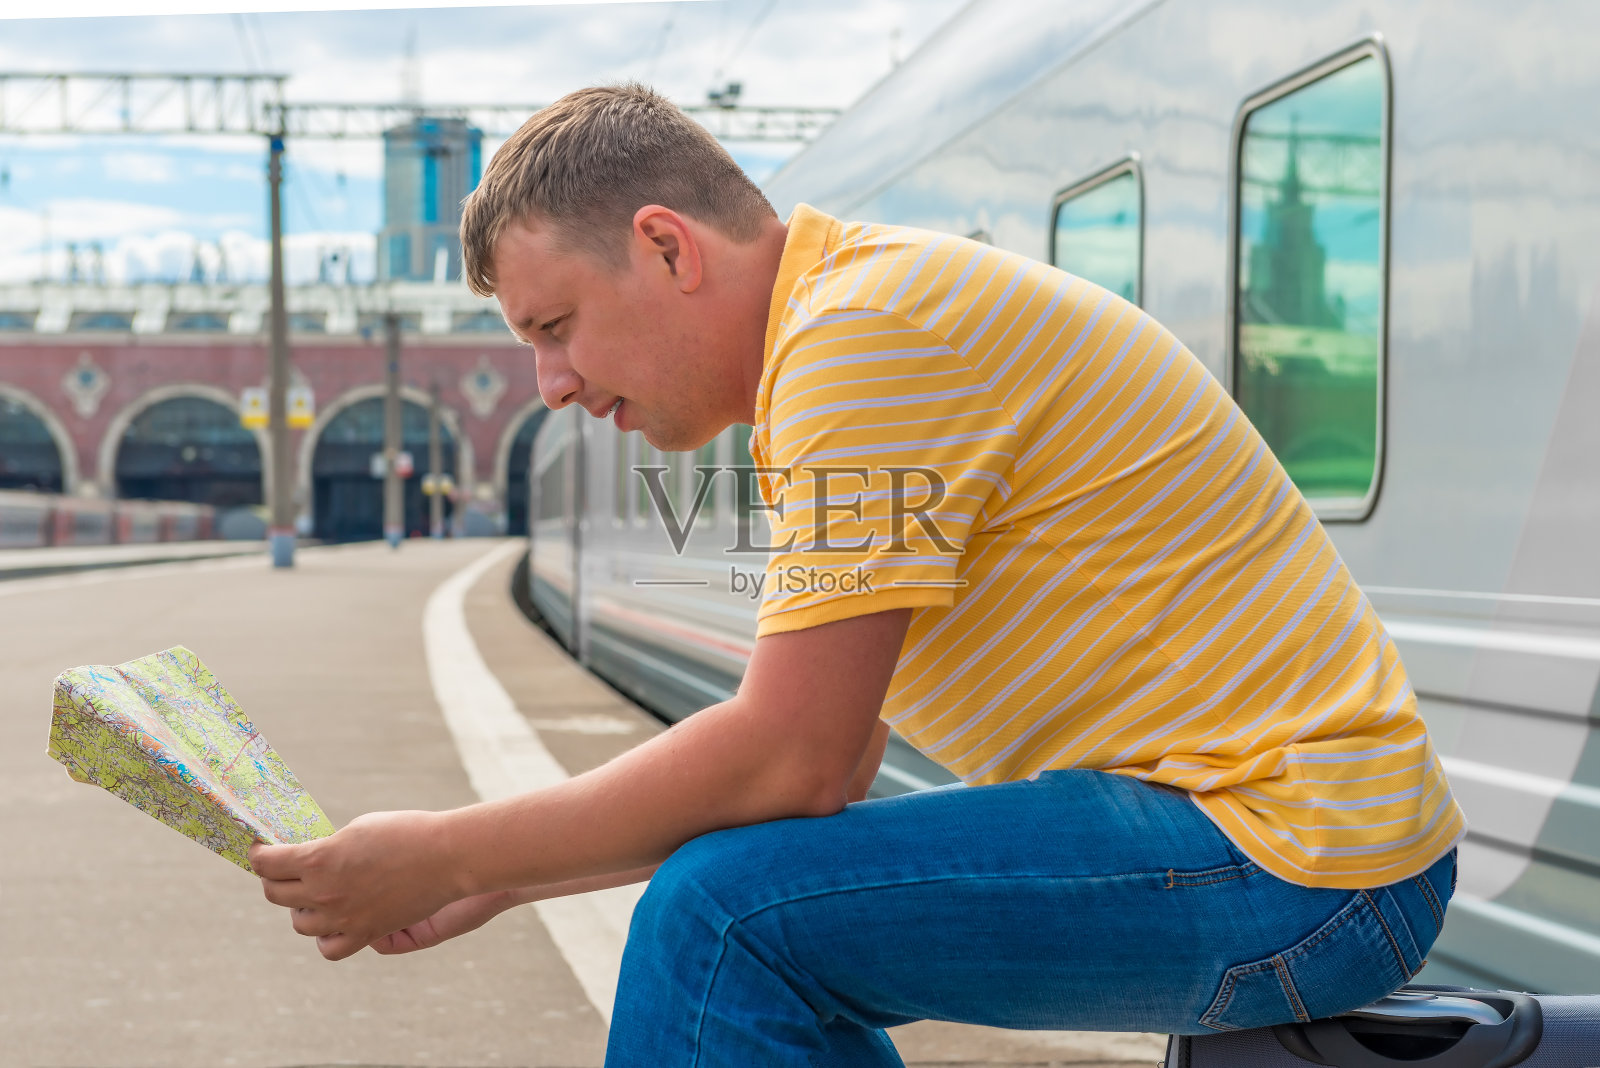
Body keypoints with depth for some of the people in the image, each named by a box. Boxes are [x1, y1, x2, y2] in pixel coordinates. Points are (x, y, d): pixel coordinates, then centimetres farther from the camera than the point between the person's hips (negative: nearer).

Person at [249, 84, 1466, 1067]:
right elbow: (823, 767, 14)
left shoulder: (863, 326, -16)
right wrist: (500, 874, 11)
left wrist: (450, 858, -10)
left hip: (1295, 858, -10)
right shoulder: (858, 317, 14)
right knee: (760, 909, 19)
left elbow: (791, 762, -21)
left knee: (730, 918, -19)